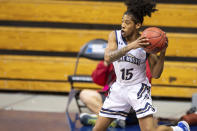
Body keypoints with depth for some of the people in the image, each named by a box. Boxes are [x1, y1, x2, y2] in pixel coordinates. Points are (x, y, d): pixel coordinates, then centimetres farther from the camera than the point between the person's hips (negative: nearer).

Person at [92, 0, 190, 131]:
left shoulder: (146, 43, -12)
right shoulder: (115, 36, -8)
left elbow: (156, 74, -9)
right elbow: (108, 58, -27)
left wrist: (162, 54, -24)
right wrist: (130, 46, -37)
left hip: (138, 88, -3)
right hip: (119, 87, 3)